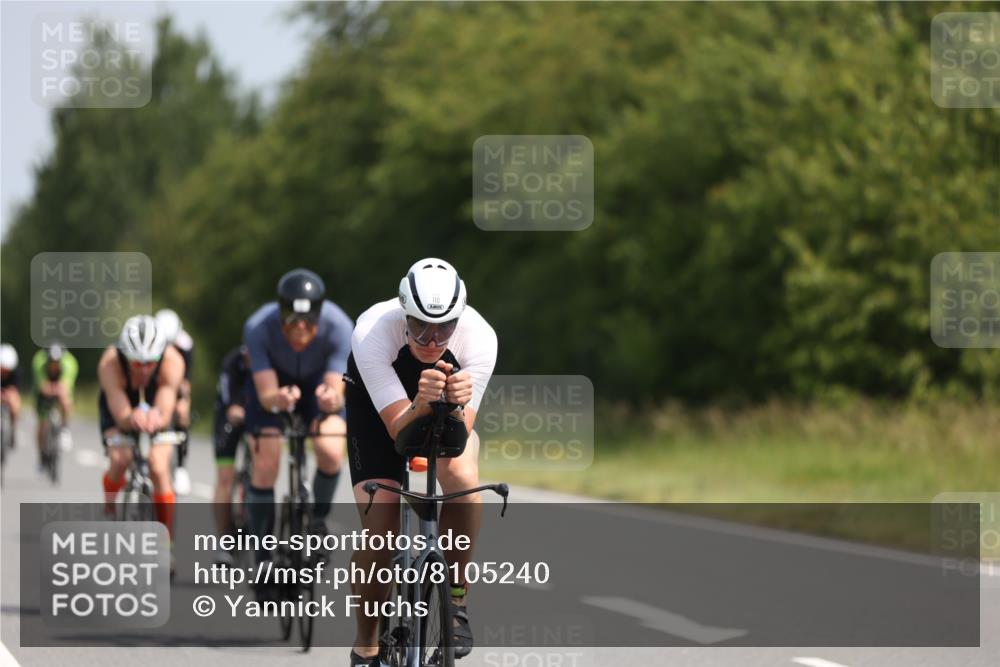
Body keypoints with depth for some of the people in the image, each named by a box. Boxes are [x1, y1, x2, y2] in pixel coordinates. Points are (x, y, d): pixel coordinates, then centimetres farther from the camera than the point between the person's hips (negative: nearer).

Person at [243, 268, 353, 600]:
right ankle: (264, 558, 2)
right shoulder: (258, 327, -36)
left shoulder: (339, 327, -35)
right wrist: (277, 399, -59)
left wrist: (331, 398, -58)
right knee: (265, 468, -14)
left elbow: (336, 390, -34)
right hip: (273, 384, 0)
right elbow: (265, 394, -35)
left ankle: (318, 519, 4)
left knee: (331, 452, -26)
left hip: (318, 382, 0)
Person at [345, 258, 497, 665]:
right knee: (379, 527, -17)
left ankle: (456, 598, -11)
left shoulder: (479, 337, -33)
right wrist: (422, 404, -58)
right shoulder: (372, 333, -37)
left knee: (461, 475, -32)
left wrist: (456, 406, -55)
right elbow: (398, 429, -37)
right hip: (378, 404, -1)